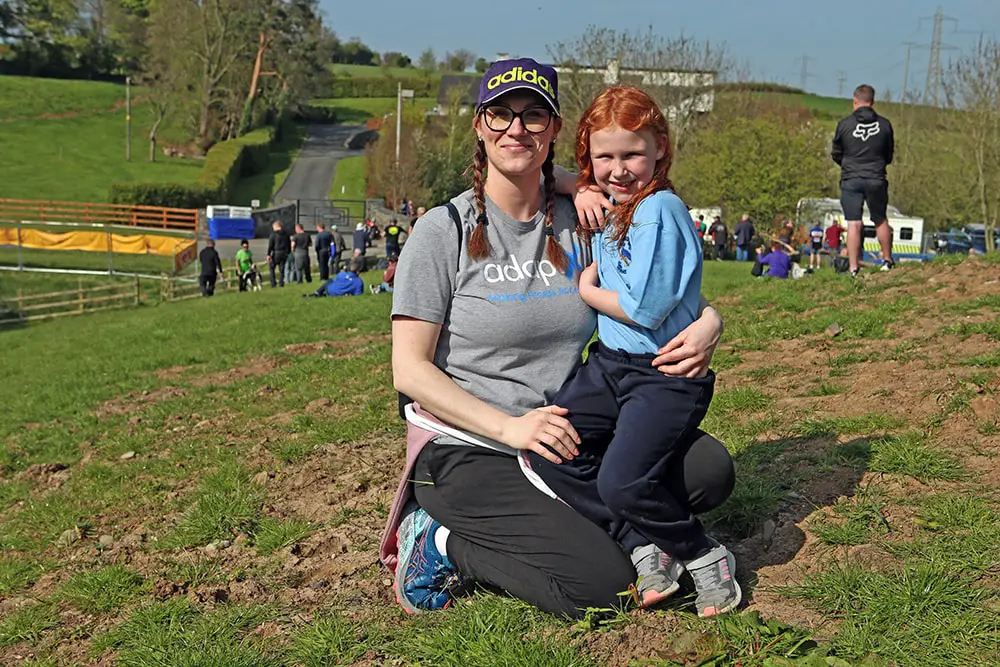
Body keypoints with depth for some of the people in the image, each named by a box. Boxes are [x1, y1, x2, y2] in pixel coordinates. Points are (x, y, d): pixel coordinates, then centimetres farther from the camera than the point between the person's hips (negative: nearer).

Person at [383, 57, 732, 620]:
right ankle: (446, 542, -1)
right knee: (602, 582, -21)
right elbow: (410, 369, -10)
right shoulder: (445, 230, -6)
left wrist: (707, 326, -15)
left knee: (709, 468, -12)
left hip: (563, 440, 5)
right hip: (467, 453, -5)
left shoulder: (579, 224, 6)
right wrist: (509, 426, -21)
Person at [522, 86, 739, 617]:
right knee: (544, 447, -10)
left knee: (621, 482, -24)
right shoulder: (605, 210, 12)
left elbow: (645, 309, -20)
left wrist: (587, 291, -4)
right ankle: (643, 547, -1)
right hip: (609, 362, 9)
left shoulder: (659, 209, -14)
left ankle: (706, 556, 2)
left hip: (667, 374, -8)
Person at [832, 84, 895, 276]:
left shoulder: (844, 124, -5)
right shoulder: (884, 124, 0)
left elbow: (836, 154, 4)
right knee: (881, 221, 18)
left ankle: (854, 268, -6)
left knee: (853, 224, -2)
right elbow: (889, 156, 9)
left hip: (851, 180, -1)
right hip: (876, 179, 2)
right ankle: (887, 261, 29)